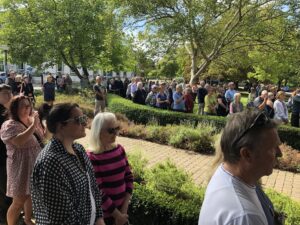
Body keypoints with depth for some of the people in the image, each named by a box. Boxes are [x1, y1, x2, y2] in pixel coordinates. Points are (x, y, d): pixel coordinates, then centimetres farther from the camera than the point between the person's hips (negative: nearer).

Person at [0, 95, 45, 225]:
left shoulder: (31, 121, 5)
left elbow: (41, 138, 11)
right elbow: (19, 142, -34)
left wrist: (37, 123, -3)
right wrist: (33, 125, -31)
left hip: (35, 166, 7)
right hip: (21, 168, -7)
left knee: (31, 195, 22)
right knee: (19, 202, 4)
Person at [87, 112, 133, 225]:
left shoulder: (119, 149, -1)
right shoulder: (92, 158, -19)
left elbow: (129, 177, 2)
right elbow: (98, 193, -19)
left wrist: (124, 208, -4)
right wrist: (117, 215, -11)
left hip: (122, 209, 5)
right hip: (104, 214, -5)